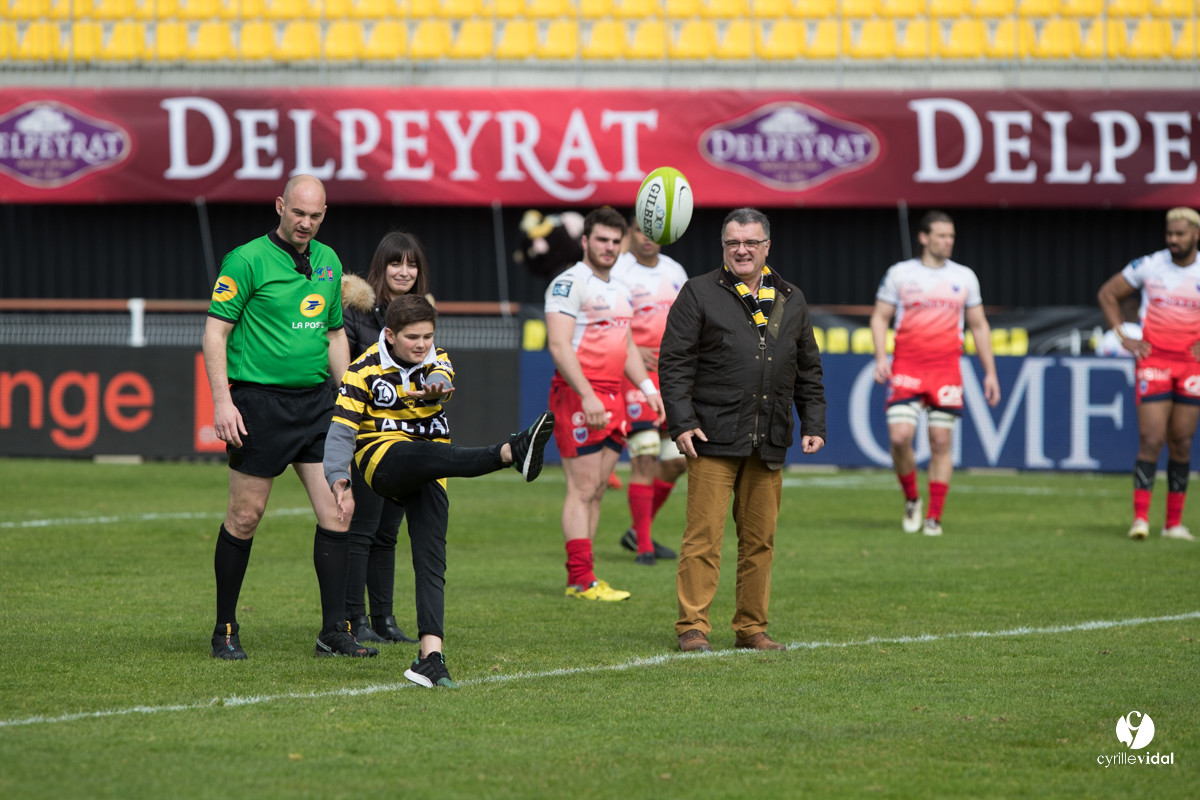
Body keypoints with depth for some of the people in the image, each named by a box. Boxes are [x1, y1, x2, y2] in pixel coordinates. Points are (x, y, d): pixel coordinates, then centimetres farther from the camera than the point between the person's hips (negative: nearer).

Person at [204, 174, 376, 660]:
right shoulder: (247, 260, -7)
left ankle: (334, 630, 4)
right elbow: (215, 332, -8)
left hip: (317, 401, 6)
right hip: (260, 400, -6)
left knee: (337, 512, -2)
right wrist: (222, 401, -16)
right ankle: (225, 629, 11)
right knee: (245, 516, -1)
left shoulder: (328, 262, 13)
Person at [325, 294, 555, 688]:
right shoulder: (364, 370, 0)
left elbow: (443, 382, -16)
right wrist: (338, 480, -21)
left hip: (427, 476, 4)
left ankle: (431, 655, -21)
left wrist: (433, 391, -41)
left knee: (431, 559, -12)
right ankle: (513, 451, -61)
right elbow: (342, 430, -5)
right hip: (383, 460, -4)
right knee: (433, 453, -36)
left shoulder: (437, 361, 9)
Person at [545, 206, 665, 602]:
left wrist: (648, 388, 15)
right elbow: (559, 345, -17)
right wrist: (587, 395, -25)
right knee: (583, 488, -9)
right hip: (577, 395, -8)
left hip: (612, 397, 8)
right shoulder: (568, 284, -9)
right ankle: (580, 580, -9)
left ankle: (582, 575, 10)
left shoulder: (620, 290, 18)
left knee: (596, 490, 7)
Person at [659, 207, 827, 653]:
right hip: (714, 439, -4)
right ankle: (692, 628, -4)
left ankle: (751, 628, 14)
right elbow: (674, 362, -2)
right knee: (704, 535, -7)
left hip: (769, 444, 4)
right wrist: (682, 423, -11)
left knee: (759, 539, 7)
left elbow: (808, 370, 22)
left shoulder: (790, 301, 17)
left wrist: (813, 424, 12)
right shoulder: (699, 295, 3)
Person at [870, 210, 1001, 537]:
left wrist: (990, 372, 11)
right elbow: (879, 316, 9)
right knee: (900, 436, -14)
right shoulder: (900, 273, 6)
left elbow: (979, 326, 17)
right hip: (906, 369, -1)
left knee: (941, 442, -2)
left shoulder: (964, 277, 11)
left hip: (946, 371, 1)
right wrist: (881, 357, -6)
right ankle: (911, 499, 11)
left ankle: (934, 517, 6)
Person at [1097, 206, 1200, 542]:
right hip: (1153, 361, -2)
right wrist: (1122, 337, 0)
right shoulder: (1148, 266, -2)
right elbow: (1107, 293, 8)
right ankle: (1140, 518, -10)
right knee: (1151, 441, -11)